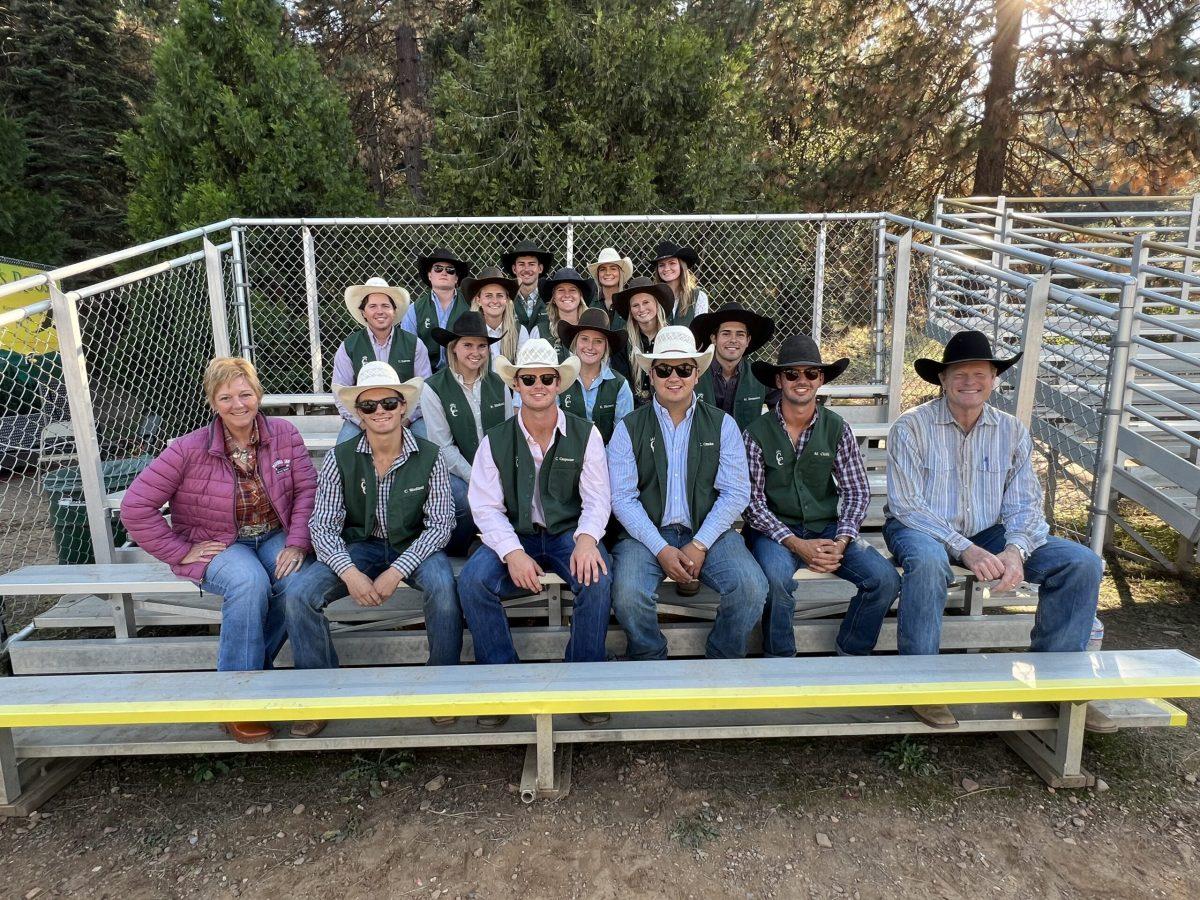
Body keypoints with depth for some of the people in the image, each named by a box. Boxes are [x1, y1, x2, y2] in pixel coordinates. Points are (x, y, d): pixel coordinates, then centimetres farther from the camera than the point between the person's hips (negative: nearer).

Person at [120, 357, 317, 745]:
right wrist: (181, 552, -11)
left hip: (274, 537, 3)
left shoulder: (284, 433, -5)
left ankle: (249, 666, -5)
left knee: (297, 582, -30)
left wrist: (297, 543, -20)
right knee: (249, 582, -35)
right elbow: (134, 507, -10)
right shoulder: (189, 449, -12)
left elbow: (307, 489, -7)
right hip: (217, 545, -2)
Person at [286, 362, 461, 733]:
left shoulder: (428, 456, -10)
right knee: (299, 594, -20)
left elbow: (440, 522, -11)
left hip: (414, 546, -2)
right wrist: (350, 573, -25)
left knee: (443, 586, -33)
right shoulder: (340, 459, -7)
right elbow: (323, 526, -7)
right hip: (359, 546, 2)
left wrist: (397, 571, -23)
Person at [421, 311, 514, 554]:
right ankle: (449, 557, -3)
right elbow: (444, 448, -9)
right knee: (473, 504, -32)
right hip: (454, 472, -3)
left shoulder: (498, 384, 8)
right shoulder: (433, 389, -5)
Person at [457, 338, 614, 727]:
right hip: (514, 536, 1)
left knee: (596, 578, -31)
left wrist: (587, 538, -28)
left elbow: (597, 499, -5)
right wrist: (512, 552, -23)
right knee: (472, 581, -26)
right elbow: (486, 506, -5)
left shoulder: (585, 434, 0)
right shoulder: (495, 440, 1)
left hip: (568, 534, -1)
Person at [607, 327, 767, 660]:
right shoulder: (628, 428, 5)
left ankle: (720, 663, 4)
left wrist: (699, 545, -12)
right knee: (627, 595, -29)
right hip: (648, 534, -1)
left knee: (752, 588, -24)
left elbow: (736, 492, 0)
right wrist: (661, 549, -14)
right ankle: (651, 665, 3)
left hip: (708, 533, 1)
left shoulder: (722, 425, 7)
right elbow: (622, 497, -3)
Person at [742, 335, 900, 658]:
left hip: (826, 528, 3)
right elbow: (753, 501, -6)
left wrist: (841, 542, -12)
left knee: (885, 579, -19)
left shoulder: (837, 429, 5)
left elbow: (857, 492, 4)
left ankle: (849, 657, 4)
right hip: (775, 530, -3)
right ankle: (779, 663, -9)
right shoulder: (757, 432, -3)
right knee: (777, 579, -35)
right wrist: (796, 544, -17)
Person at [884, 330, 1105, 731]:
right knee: (928, 561, -41)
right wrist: (964, 549, -25)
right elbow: (906, 505, -15)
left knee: (1083, 563, -11)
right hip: (922, 530, -4)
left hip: (988, 533, 5)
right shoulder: (911, 427, -9)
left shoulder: (1012, 431, 4)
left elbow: (1024, 503, 0)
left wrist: (1015, 550, -21)